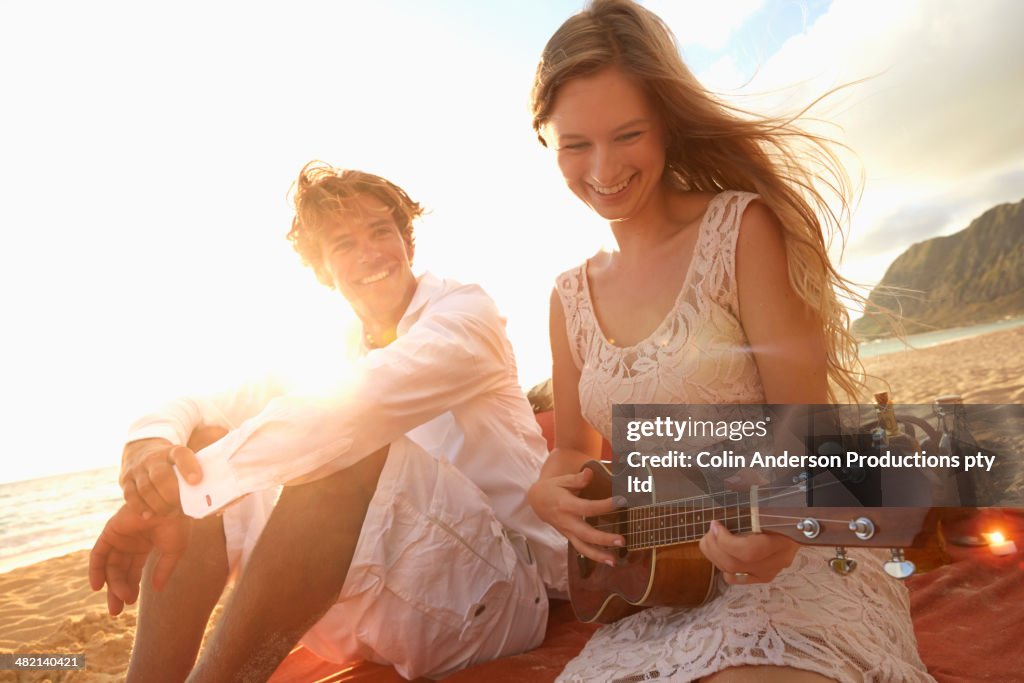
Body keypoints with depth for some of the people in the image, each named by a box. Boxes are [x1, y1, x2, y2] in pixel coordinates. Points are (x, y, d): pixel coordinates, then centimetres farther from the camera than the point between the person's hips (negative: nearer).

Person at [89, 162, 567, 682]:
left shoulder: (465, 310, -8)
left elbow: (367, 400, -28)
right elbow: (198, 405, 3)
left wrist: (182, 490, -29)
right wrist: (149, 445, -22)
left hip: (496, 594, -5)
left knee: (345, 449, -33)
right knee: (202, 443, -3)